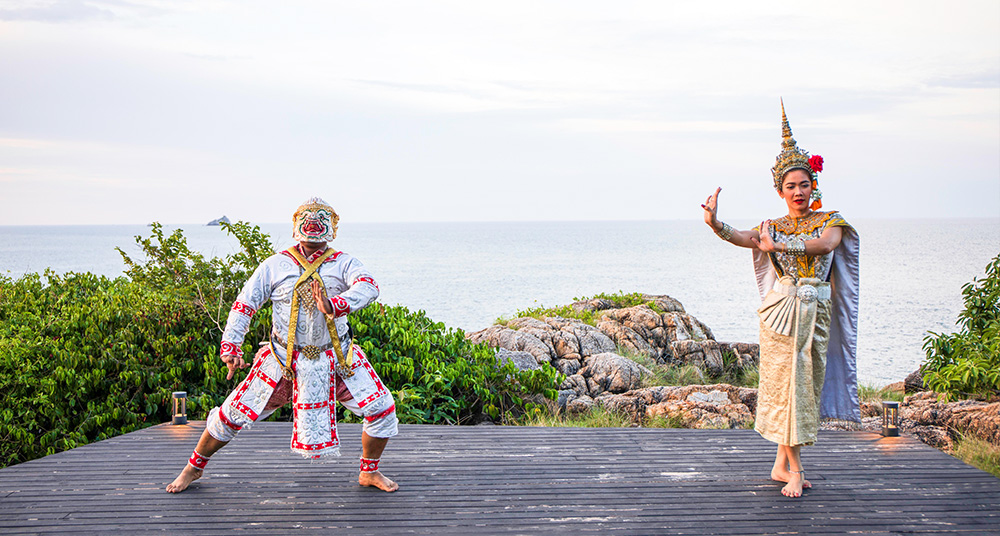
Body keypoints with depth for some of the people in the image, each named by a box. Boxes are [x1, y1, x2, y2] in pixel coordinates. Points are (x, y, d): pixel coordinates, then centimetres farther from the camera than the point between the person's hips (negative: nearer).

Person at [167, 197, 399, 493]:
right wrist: (231, 345, -15)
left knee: (382, 409, -6)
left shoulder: (343, 263, -2)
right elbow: (245, 303, -1)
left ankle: (370, 472, 18)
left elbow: (368, 287, -22)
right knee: (235, 413, 2)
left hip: (337, 358, 1)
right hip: (284, 360, -1)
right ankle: (194, 468, 26)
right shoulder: (276, 265, 0)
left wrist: (334, 305, -42)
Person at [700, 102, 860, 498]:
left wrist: (781, 246, -28)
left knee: (806, 384, 4)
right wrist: (714, 223, -33)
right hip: (782, 311, -1)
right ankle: (795, 470, -4)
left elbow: (826, 244, -16)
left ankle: (781, 464, 16)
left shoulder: (831, 220, 7)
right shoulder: (773, 227, 9)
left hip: (817, 313, 1)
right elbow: (744, 238, -12)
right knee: (786, 383, -7)